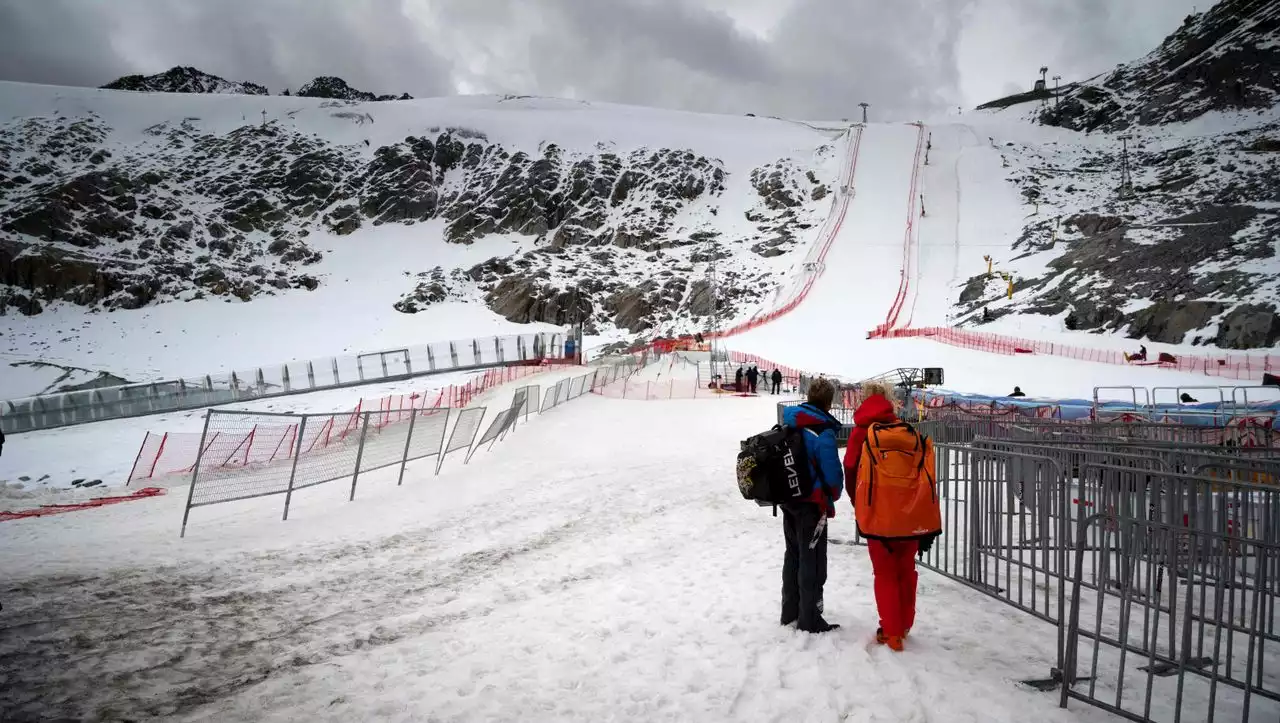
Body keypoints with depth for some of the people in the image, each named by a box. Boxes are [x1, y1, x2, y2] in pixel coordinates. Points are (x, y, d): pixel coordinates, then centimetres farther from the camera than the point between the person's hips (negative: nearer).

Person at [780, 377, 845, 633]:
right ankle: (809, 620, 9)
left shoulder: (788, 425, 3)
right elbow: (833, 473, -17)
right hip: (812, 504, -8)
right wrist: (832, 497, 2)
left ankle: (790, 612, 30)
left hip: (787, 500, 8)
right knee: (812, 560, 2)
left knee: (793, 555, 19)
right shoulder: (823, 433, -20)